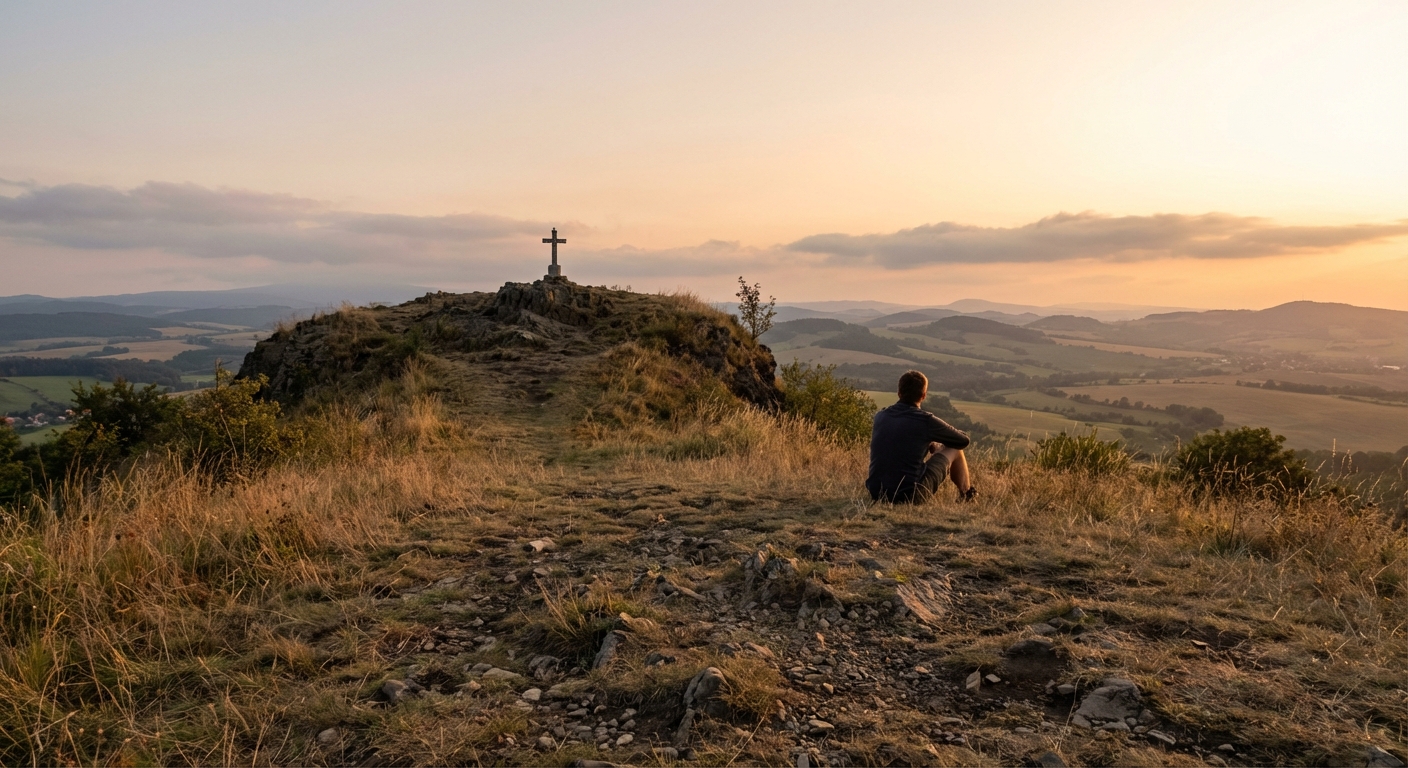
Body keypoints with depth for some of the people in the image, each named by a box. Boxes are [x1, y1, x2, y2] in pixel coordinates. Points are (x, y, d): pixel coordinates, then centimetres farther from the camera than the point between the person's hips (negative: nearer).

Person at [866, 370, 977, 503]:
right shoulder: (926, 420, -10)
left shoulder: (880, 416, 4)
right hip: (911, 496, -5)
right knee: (954, 449, 15)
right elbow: (963, 441, 8)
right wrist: (936, 444, 27)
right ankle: (966, 494, 39)